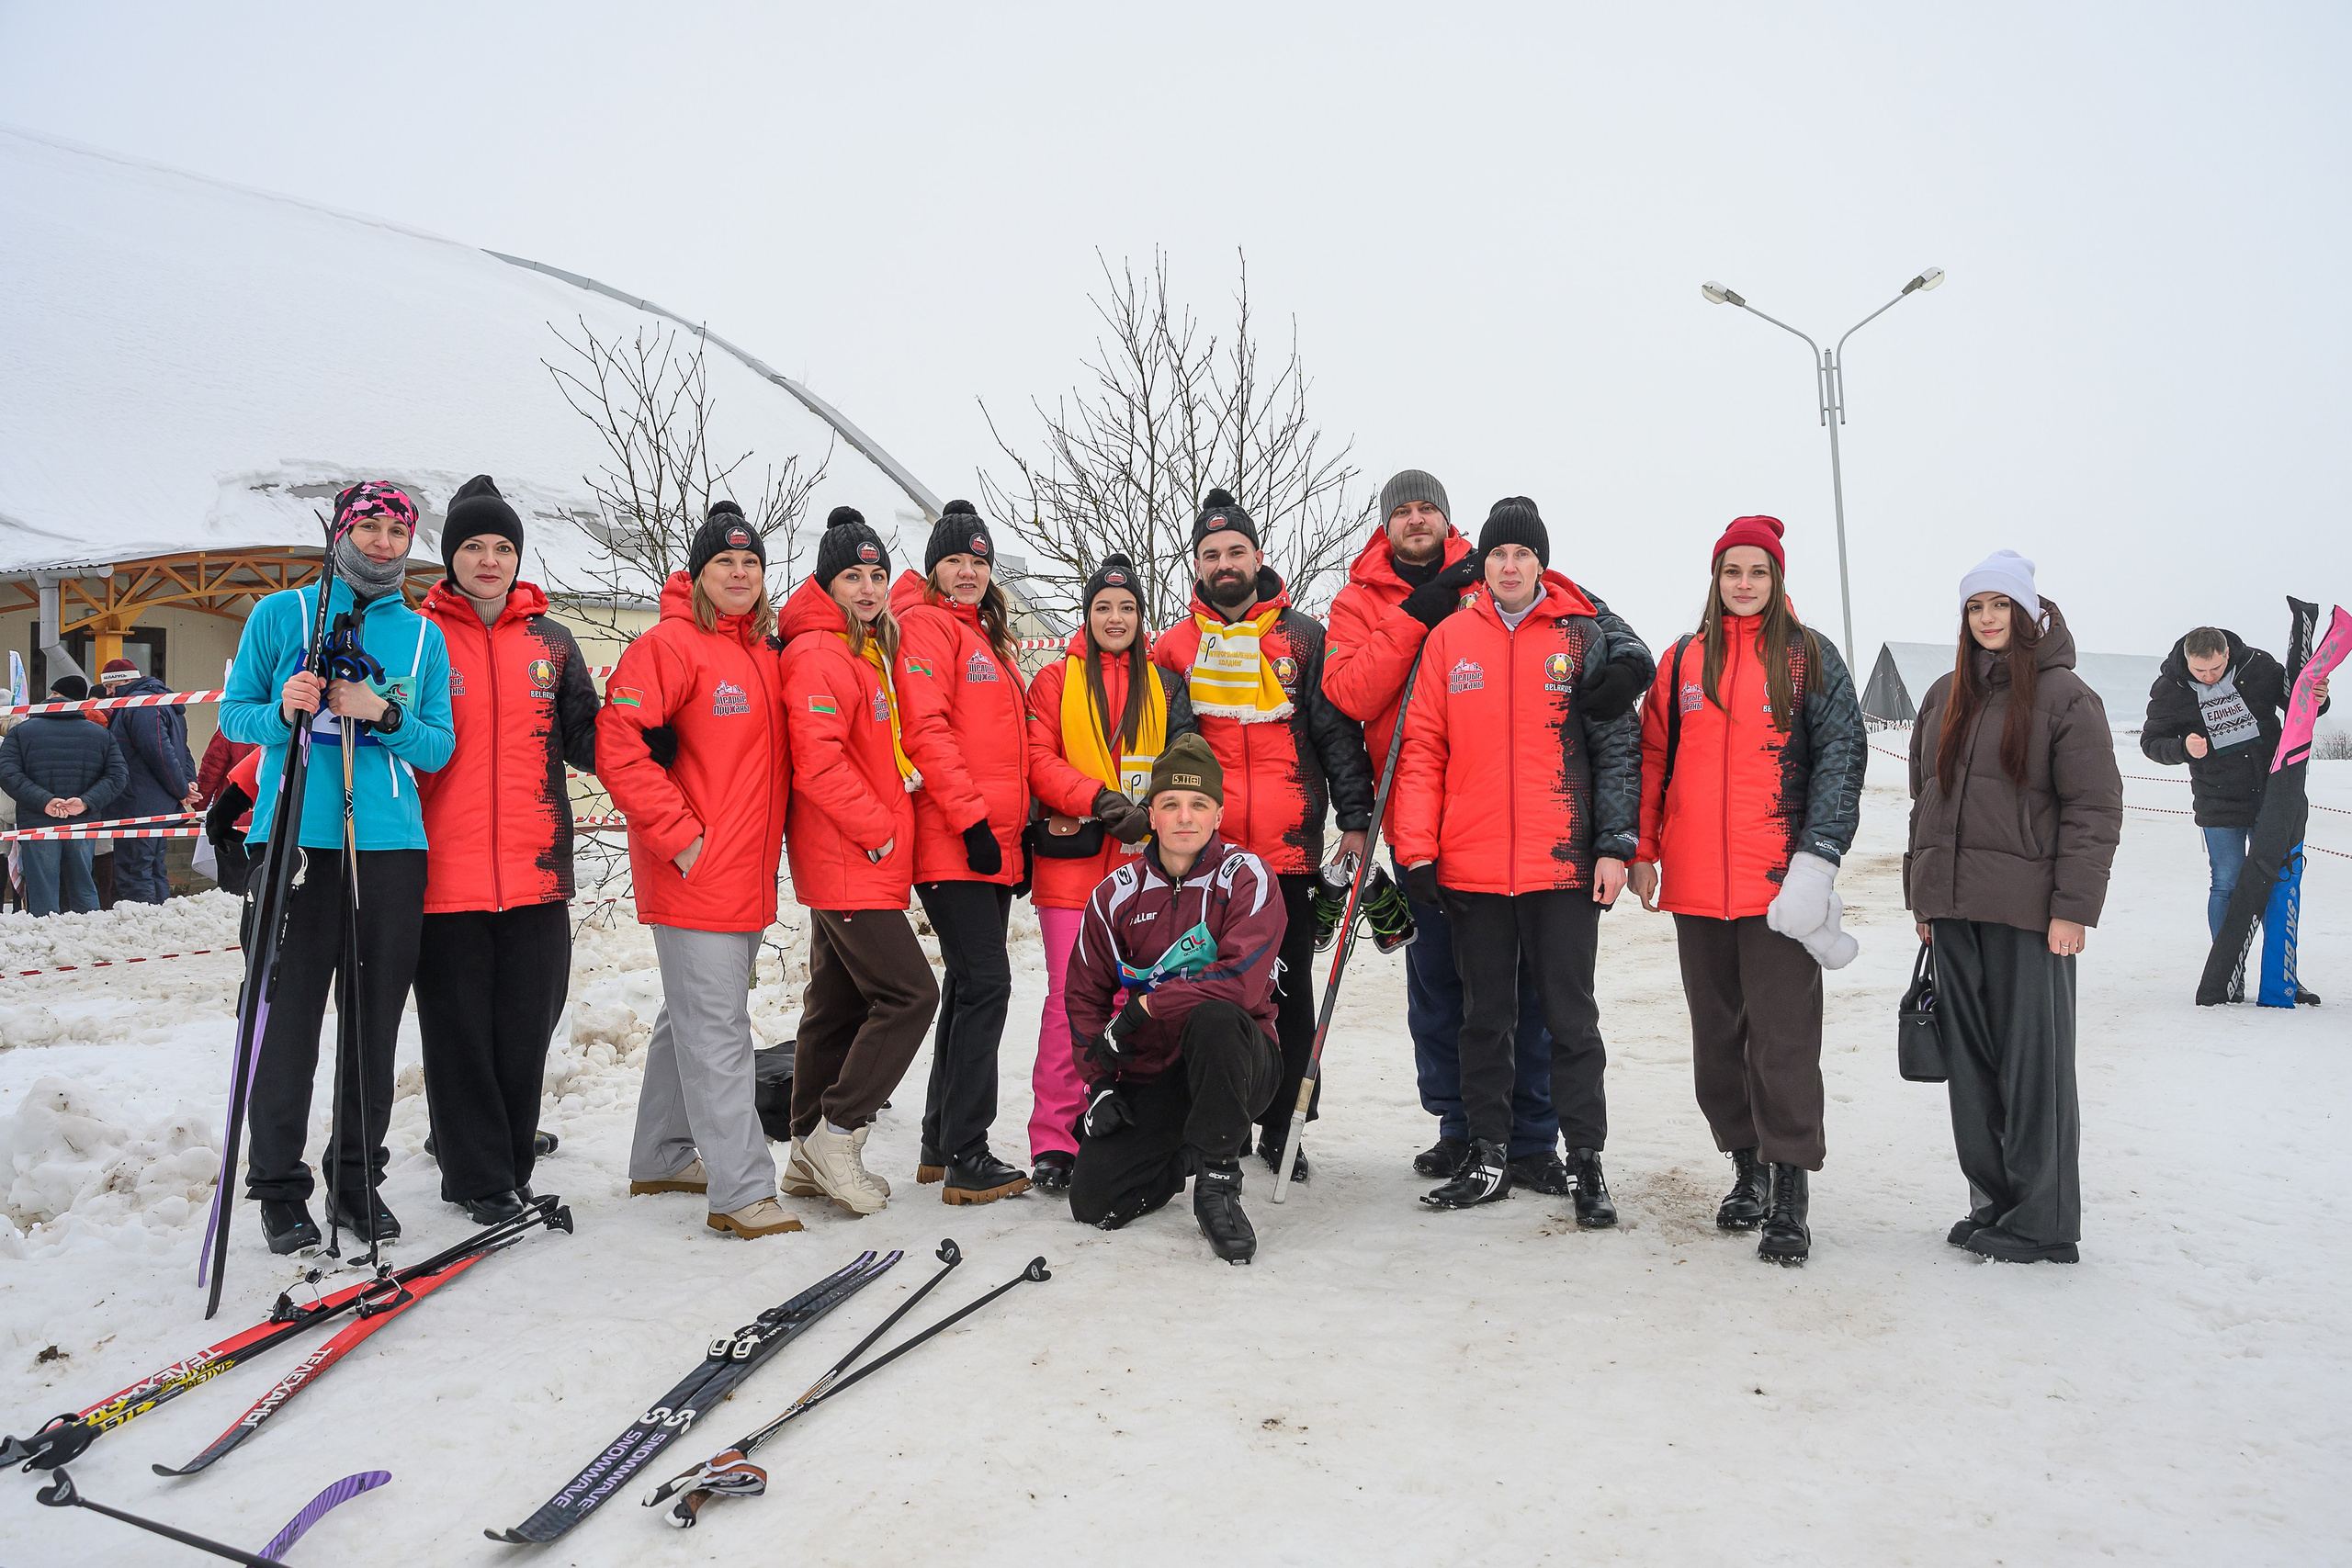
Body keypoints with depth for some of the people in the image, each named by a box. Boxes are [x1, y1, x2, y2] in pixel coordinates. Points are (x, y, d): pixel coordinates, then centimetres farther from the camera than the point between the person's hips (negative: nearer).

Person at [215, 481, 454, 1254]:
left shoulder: (423, 635, 14)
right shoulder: (281, 614, 7)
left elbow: (440, 746, 9)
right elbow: (234, 712, 7)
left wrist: (386, 717, -9)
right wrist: (282, 712, -14)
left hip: (391, 845, 2)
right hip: (295, 841, -2)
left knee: (375, 1023, 6)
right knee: (289, 1017, -2)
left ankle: (358, 1181, 17)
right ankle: (280, 1187, 10)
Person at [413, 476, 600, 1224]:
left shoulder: (551, 642, 11)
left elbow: (584, 740, 11)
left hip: (536, 873, 2)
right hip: (447, 874, -2)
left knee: (526, 1028, 9)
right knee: (461, 1033, 4)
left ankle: (510, 1166, 23)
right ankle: (478, 1177, 16)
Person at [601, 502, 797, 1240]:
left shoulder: (765, 651, 14)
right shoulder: (668, 645, -11)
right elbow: (619, 747, -18)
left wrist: (765, 839, 14)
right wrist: (679, 835, -18)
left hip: (749, 875, 9)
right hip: (694, 875, -8)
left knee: (692, 1019, 19)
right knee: (716, 1032, -6)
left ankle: (664, 1157, 33)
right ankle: (740, 1191, -2)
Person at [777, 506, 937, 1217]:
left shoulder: (871, 651, 17)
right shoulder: (820, 655, -14)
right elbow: (817, 761, -23)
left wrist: (890, 822, 13)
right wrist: (875, 828, -16)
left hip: (867, 863, 10)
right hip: (848, 864, -10)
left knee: (838, 1004, 13)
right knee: (908, 992, -10)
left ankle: (812, 1157, 21)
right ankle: (837, 1136, -1)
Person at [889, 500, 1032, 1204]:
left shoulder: (989, 637, 22)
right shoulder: (927, 625, -5)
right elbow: (927, 732, -16)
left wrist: (1020, 826, 20)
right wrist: (972, 820, -20)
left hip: (994, 845, 9)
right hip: (954, 846, -9)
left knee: (971, 988, 12)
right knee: (984, 983, -11)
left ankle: (941, 1145, 21)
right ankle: (965, 1159, -6)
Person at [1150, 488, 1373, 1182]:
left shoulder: (1303, 637, 6)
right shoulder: (1174, 646, 9)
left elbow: (1339, 732, 5)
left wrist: (1355, 818, -2)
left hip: (1290, 849, -1)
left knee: (1290, 993, 5)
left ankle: (1283, 1129, 16)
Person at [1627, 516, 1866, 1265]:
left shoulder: (1808, 657, 4)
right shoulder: (1682, 662, 13)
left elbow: (1841, 755, -2)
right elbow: (1653, 759, 14)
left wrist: (1819, 855, -12)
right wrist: (1641, 851, 7)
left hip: (1778, 880, -4)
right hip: (1695, 881, 4)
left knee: (1783, 1035, -6)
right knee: (1717, 1032, 10)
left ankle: (1789, 1196, 1)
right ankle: (1747, 1169, 25)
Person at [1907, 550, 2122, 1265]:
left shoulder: (2065, 695, -3)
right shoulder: (1945, 697, 15)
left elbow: (2095, 808, -7)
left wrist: (2074, 908, -13)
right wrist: (1922, 898, 15)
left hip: (2028, 910, -6)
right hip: (1953, 908, 6)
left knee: (2032, 1060, -1)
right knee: (1970, 1060, 9)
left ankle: (2042, 1220, 8)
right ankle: (1993, 1200, 20)